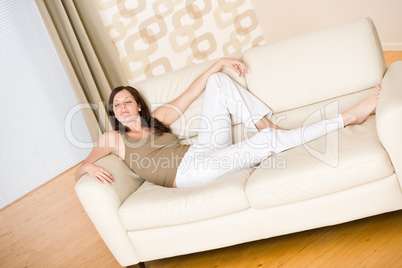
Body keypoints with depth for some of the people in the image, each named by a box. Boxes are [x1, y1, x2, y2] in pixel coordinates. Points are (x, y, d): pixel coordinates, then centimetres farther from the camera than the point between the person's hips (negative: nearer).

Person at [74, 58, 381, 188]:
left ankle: (267, 125, -11)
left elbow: (190, 93, 21)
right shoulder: (113, 139, 10)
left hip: (202, 153, 6)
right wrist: (90, 167, -19)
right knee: (266, 143, -25)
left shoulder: (158, 116, 20)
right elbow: (79, 169, 6)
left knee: (218, 81, -3)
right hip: (188, 171, -6)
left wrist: (219, 63, 13)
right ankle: (347, 117, -16)